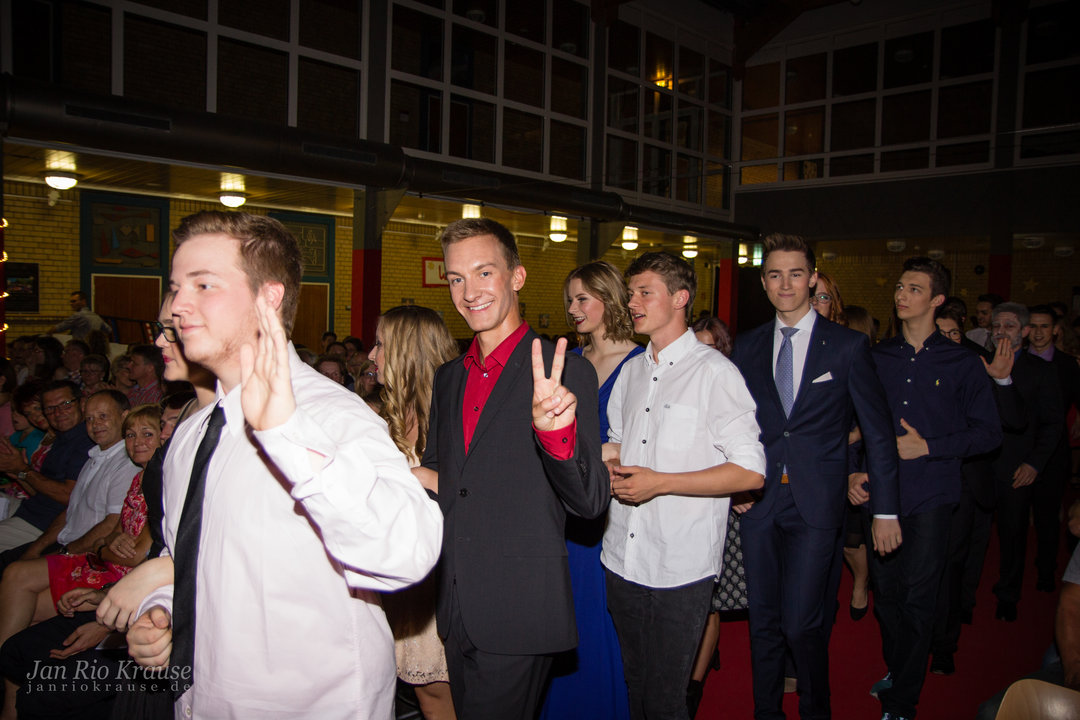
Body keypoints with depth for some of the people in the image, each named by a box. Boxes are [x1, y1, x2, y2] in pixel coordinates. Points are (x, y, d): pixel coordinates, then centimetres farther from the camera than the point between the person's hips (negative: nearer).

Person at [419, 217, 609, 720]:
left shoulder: (565, 373, -12)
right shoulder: (449, 378, 9)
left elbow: (591, 501, -16)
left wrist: (555, 432, -35)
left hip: (518, 618, -6)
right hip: (455, 612, 7)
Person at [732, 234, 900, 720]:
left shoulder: (848, 346, -1)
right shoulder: (747, 347, 8)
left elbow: (878, 432, 0)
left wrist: (885, 510, -1)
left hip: (817, 504, -3)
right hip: (760, 502, 3)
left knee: (802, 622, -4)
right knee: (764, 621, 11)